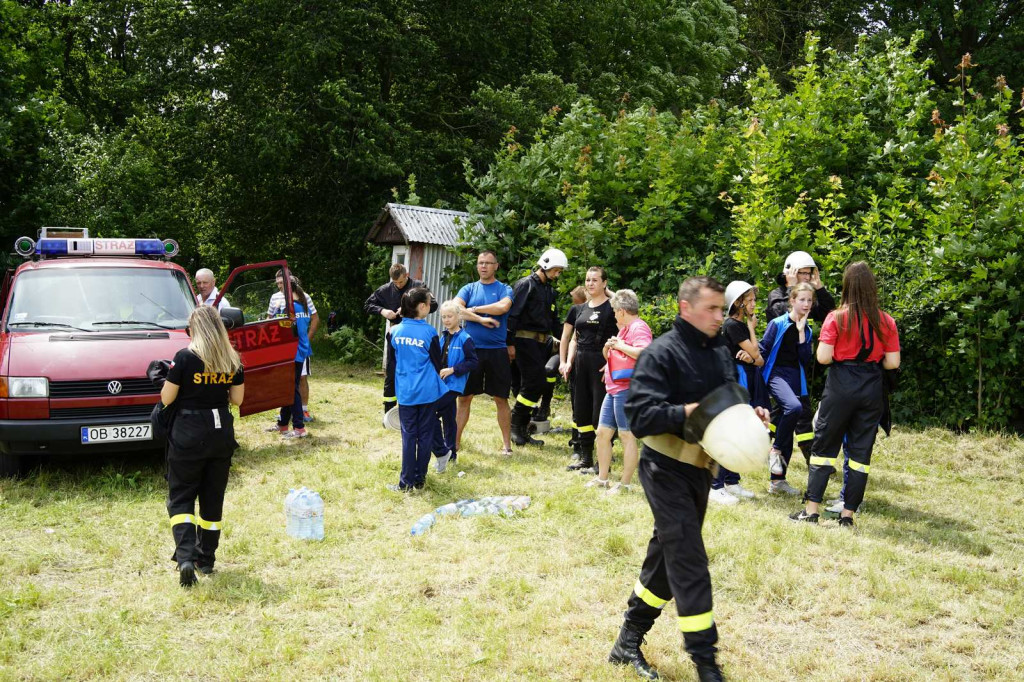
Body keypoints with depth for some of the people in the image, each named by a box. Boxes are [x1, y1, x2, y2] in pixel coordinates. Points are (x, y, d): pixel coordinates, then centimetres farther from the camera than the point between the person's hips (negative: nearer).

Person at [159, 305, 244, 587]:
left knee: (181, 497, 5)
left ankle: (185, 557, -13)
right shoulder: (233, 360, -1)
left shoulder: (185, 358, -13)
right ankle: (206, 559, 22)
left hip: (188, 435, -4)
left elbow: (166, 399, -8)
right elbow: (237, 398, 5)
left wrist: (167, 380, 10)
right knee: (213, 498, 15)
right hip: (222, 433, 4)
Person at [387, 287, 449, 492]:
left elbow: (393, 362, 11)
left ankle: (406, 482, 5)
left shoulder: (396, 331, 0)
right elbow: (438, 364, -2)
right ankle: (420, 478, 15)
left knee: (408, 435, 6)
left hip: (405, 393, 3)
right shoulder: (429, 332, -11)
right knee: (425, 436, 9)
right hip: (428, 392, -2)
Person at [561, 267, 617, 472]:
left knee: (600, 414, -5)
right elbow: (566, 337, 19)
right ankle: (585, 458, 21)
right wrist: (565, 362, 10)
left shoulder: (612, 308, -5)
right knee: (581, 412, 10)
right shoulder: (578, 309, 13)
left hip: (601, 363, -6)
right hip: (580, 362, 6)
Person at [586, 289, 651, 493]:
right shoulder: (624, 329, 21)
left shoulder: (639, 328, -11)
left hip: (627, 389, -11)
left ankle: (625, 484, 0)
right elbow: (610, 356, 28)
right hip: (613, 389, 11)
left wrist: (621, 345, -18)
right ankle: (602, 478, 22)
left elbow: (643, 352, -29)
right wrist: (608, 347, 6)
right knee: (602, 432, 13)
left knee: (627, 435, -5)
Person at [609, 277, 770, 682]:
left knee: (668, 555, 15)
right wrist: (686, 413, -32)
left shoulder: (721, 352, 9)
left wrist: (750, 414, -2)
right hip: (667, 469, -8)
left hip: (700, 468, 8)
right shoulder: (661, 353, -15)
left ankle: (629, 642, 29)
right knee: (688, 562, -8)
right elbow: (639, 416, -22)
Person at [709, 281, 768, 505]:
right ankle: (715, 486, -8)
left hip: (748, 383, 9)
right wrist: (752, 327, -1)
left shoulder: (743, 325, 15)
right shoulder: (732, 325, -12)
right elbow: (754, 352, -13)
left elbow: (760, 360, 10)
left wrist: (750, 357, -13)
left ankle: (732, 482, 18)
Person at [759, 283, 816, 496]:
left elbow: (805, 360, 0)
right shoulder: (777, 324, -3)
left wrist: (802, 332, -6)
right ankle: (775, 450, -14)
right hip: (776, 374, -6)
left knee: (788, 429, 7)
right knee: (794, 407, -35)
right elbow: (762, 350, -2)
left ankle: (778, 480, 16)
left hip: (797, 379, 6)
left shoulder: (807, 330, 10)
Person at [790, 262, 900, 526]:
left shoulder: (837, 318, -7)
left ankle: (811, 510, 3)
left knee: (824, 446, 6)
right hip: (872, 388, 3)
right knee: (861, 452, 8)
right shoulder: (886, 321, 1)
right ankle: (848, 514, 10)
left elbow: (823, 357, -12)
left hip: (841, 385, -2)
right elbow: (893, 363, 0)